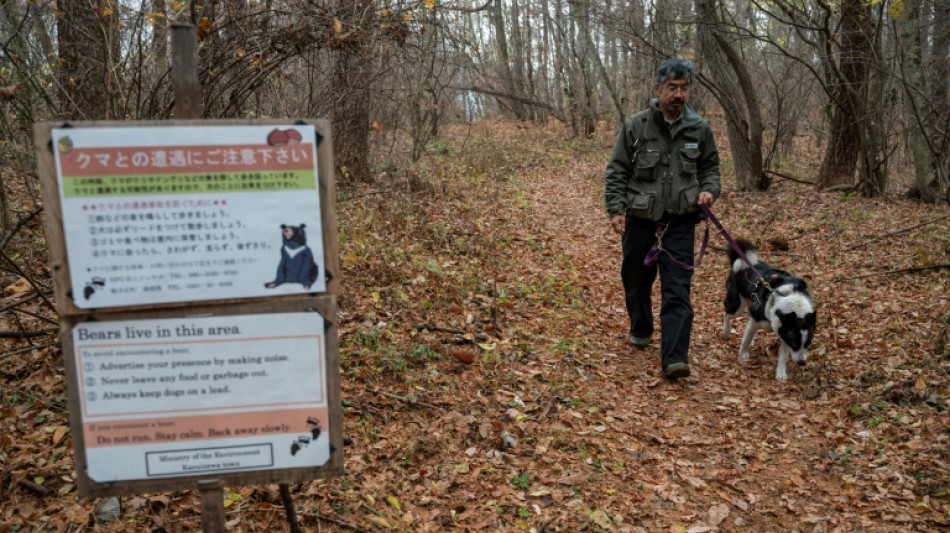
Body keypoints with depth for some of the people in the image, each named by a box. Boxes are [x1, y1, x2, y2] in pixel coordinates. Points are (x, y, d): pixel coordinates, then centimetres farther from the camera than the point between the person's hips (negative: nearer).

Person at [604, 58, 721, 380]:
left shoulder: (699, 130, 2)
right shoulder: (635, 127, -4)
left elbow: (710, 167, 14)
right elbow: (616, 172, -1)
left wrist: (709, 190, -6)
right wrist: (616, 210, -10)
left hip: (680, 223, 0)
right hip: (640, 220, 0)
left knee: (677, 290, -8)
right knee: (636, 281, 15)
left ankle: (674, 358, -10)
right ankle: (640, 329, 42)